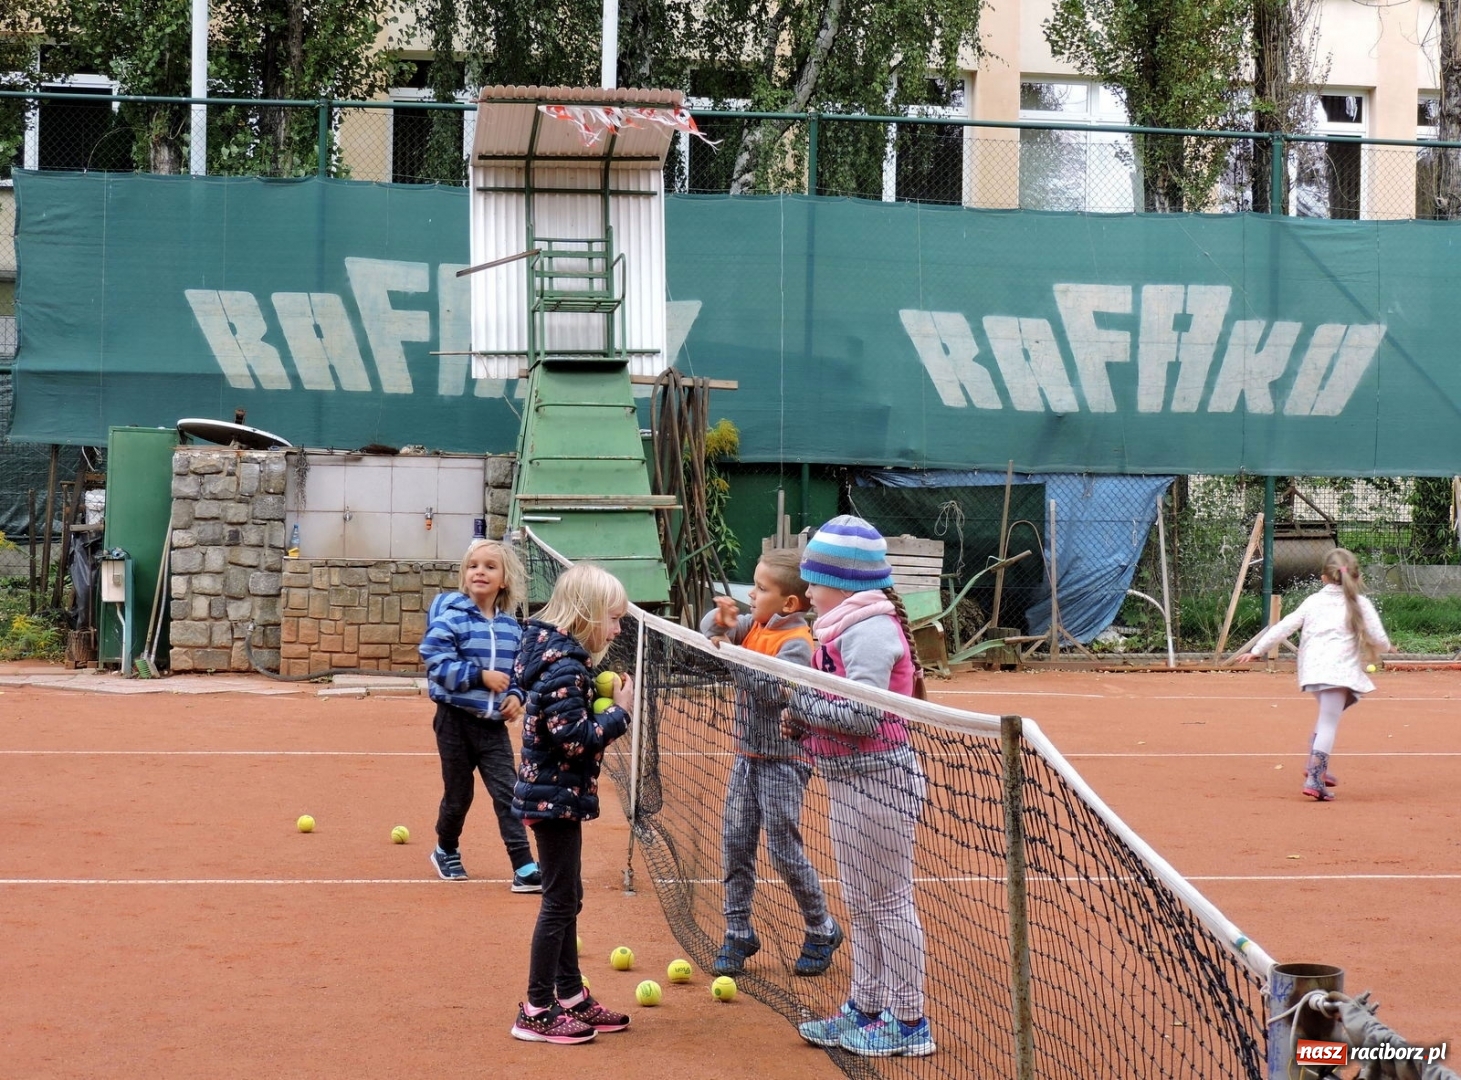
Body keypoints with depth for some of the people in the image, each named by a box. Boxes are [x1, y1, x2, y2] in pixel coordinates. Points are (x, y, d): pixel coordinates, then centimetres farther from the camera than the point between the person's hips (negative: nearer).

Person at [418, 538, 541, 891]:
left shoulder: (511, 627, 4)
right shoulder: (452, 618, -12)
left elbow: (519, 671, 14)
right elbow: (438, 664, -18)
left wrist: (515, 695, -5)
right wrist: (481, 676, -23)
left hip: (493, 725, 3)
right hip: (456, 720, -3)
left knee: (507, 792, -5)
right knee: (458, 793, 10)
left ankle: (524, 867, -7)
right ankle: (446, 851, 35)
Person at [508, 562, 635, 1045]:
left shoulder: (562, 656, 9)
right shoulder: (565, 668, -22)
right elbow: (575, 737, -26)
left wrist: (604, 697, 1)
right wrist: (620, 712, -16)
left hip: (556, 795, 10)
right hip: (555, 798, -10)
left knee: (567, 899, 18)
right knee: (560, 901, -3)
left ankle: (571, 996, 28)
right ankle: (537, 1012, 4)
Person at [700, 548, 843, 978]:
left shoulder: (796, 643, -18)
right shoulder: (754, 625, 4)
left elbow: (773, 689, -28)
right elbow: (713, 630, 6)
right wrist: (720, 621, -15)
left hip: (783, 760, -8)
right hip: (747, 754, 8)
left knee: (783, 848, -4)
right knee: (735, 841, 6)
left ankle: (821, 931, 13)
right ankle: (738, 934, 16)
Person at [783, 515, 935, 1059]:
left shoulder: (869, 631, -19)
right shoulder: (851, 626, 12)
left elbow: (861, 715, -25)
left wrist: (802, 705, -13)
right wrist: (804, 723, 3)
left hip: (877, 782, -11)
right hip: (850, 784, 11)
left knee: (888, 902, -2)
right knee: (861, 905, 18)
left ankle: (908, 1022, 6)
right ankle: (865, 1009, 28)